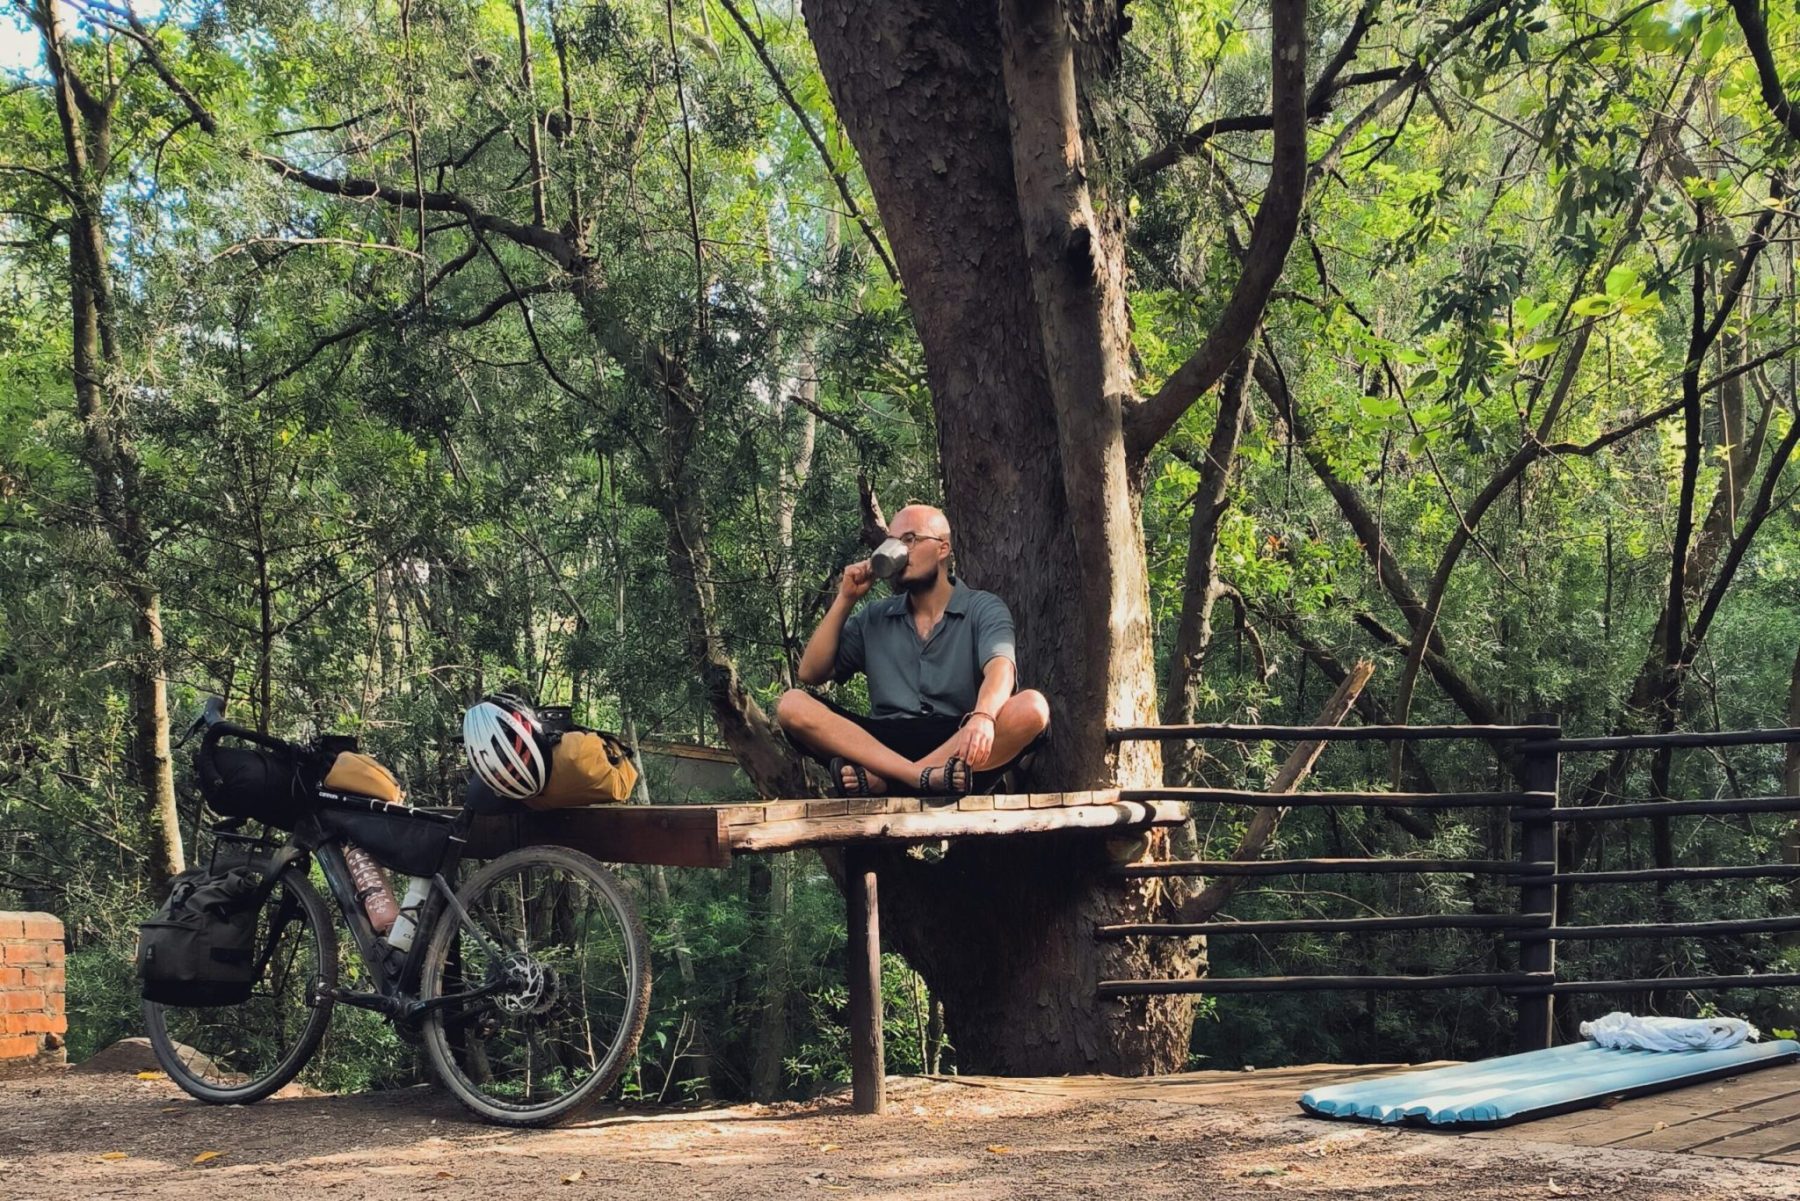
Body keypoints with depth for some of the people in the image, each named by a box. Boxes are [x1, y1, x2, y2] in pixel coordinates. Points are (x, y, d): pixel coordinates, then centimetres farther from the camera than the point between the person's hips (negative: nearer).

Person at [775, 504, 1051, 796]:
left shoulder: (984, 610, 8)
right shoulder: (874, 618, 21)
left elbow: (1000, 669, -12)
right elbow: (811, 673, 14)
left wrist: (983, 717, -35)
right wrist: (845, 599, 9)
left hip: (958, 747, -2)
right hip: (885, 744, 3)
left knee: (1032, 707, -31)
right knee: (792, 704, -19)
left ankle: (879, 778, -39)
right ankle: (925, 776, -38)